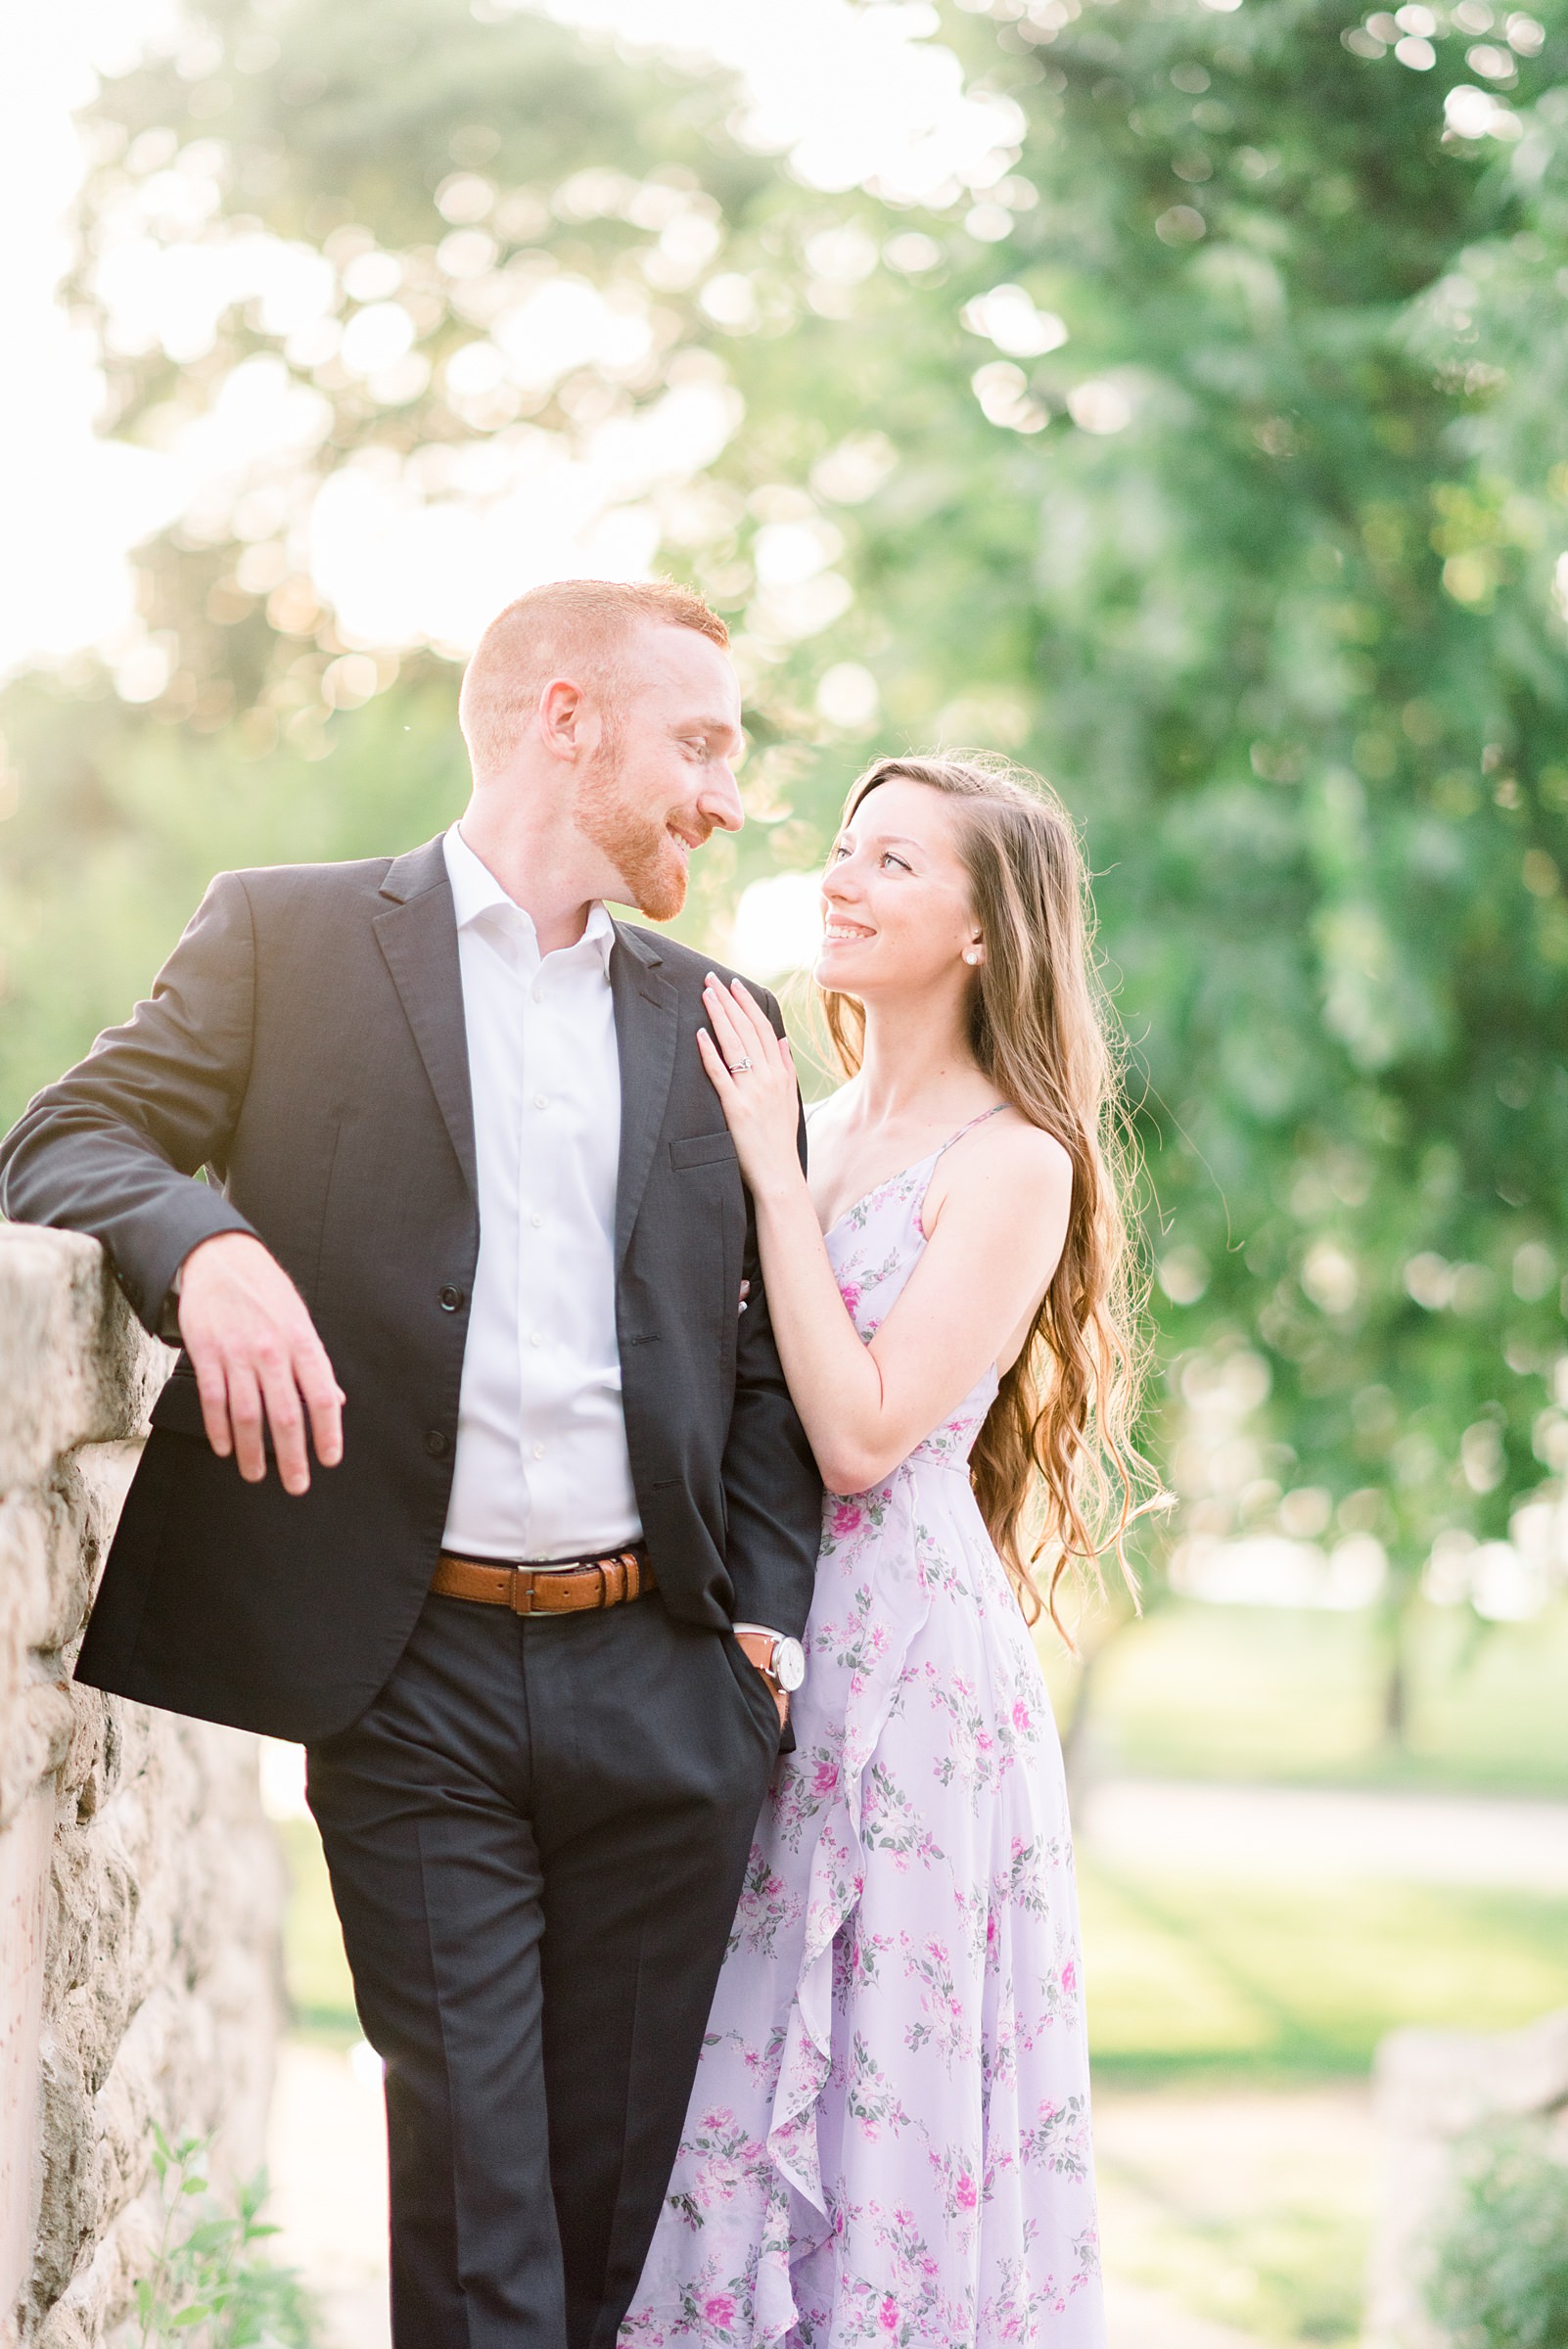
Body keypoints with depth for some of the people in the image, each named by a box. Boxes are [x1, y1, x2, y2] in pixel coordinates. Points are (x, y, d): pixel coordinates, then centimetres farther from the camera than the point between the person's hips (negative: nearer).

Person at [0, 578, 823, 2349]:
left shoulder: (712, 1023, 16)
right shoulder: (290, 936, 6)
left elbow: (765, 1356, 17)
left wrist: (767, 1616, 4)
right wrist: (204, 1243, -22)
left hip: (662, 1677, 3)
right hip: (414, 1683, -3)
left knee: (632, 2196, 7)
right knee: (475, 2202, -4)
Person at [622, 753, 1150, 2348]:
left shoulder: (1014, 1164, -9)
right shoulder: (818, 1121, 11)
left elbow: (864, 1429, -17)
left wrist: (774, 1178, -15)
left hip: (907, 1653, -7)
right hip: (761, 1637, 7)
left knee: (880, 2080, 0)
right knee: (742, 2081, 10)